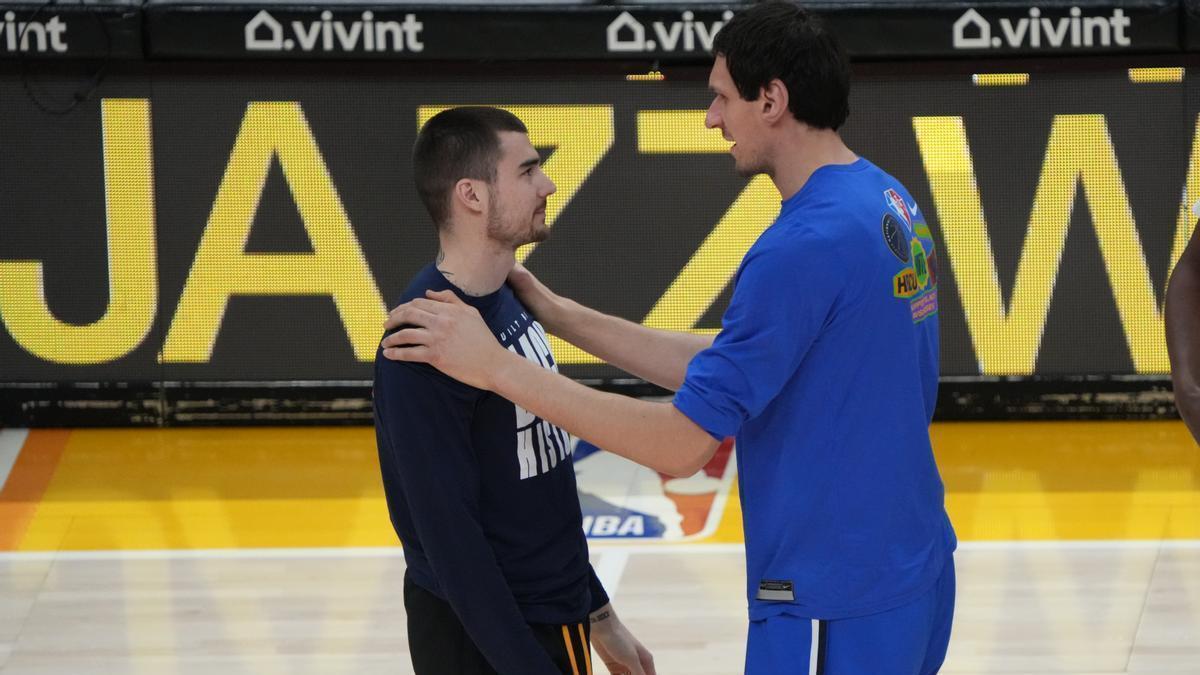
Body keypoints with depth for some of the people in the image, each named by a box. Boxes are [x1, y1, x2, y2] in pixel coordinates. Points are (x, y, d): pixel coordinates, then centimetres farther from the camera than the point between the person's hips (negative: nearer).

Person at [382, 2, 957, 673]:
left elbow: (684, 442, -24)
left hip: (835, 608, -9)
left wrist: (498, 367, -21)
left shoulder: (806, 246, -23)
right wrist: (563, 317, 8)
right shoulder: (889, 203, 7)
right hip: (912, 573, 9)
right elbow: (724, 366, 10)